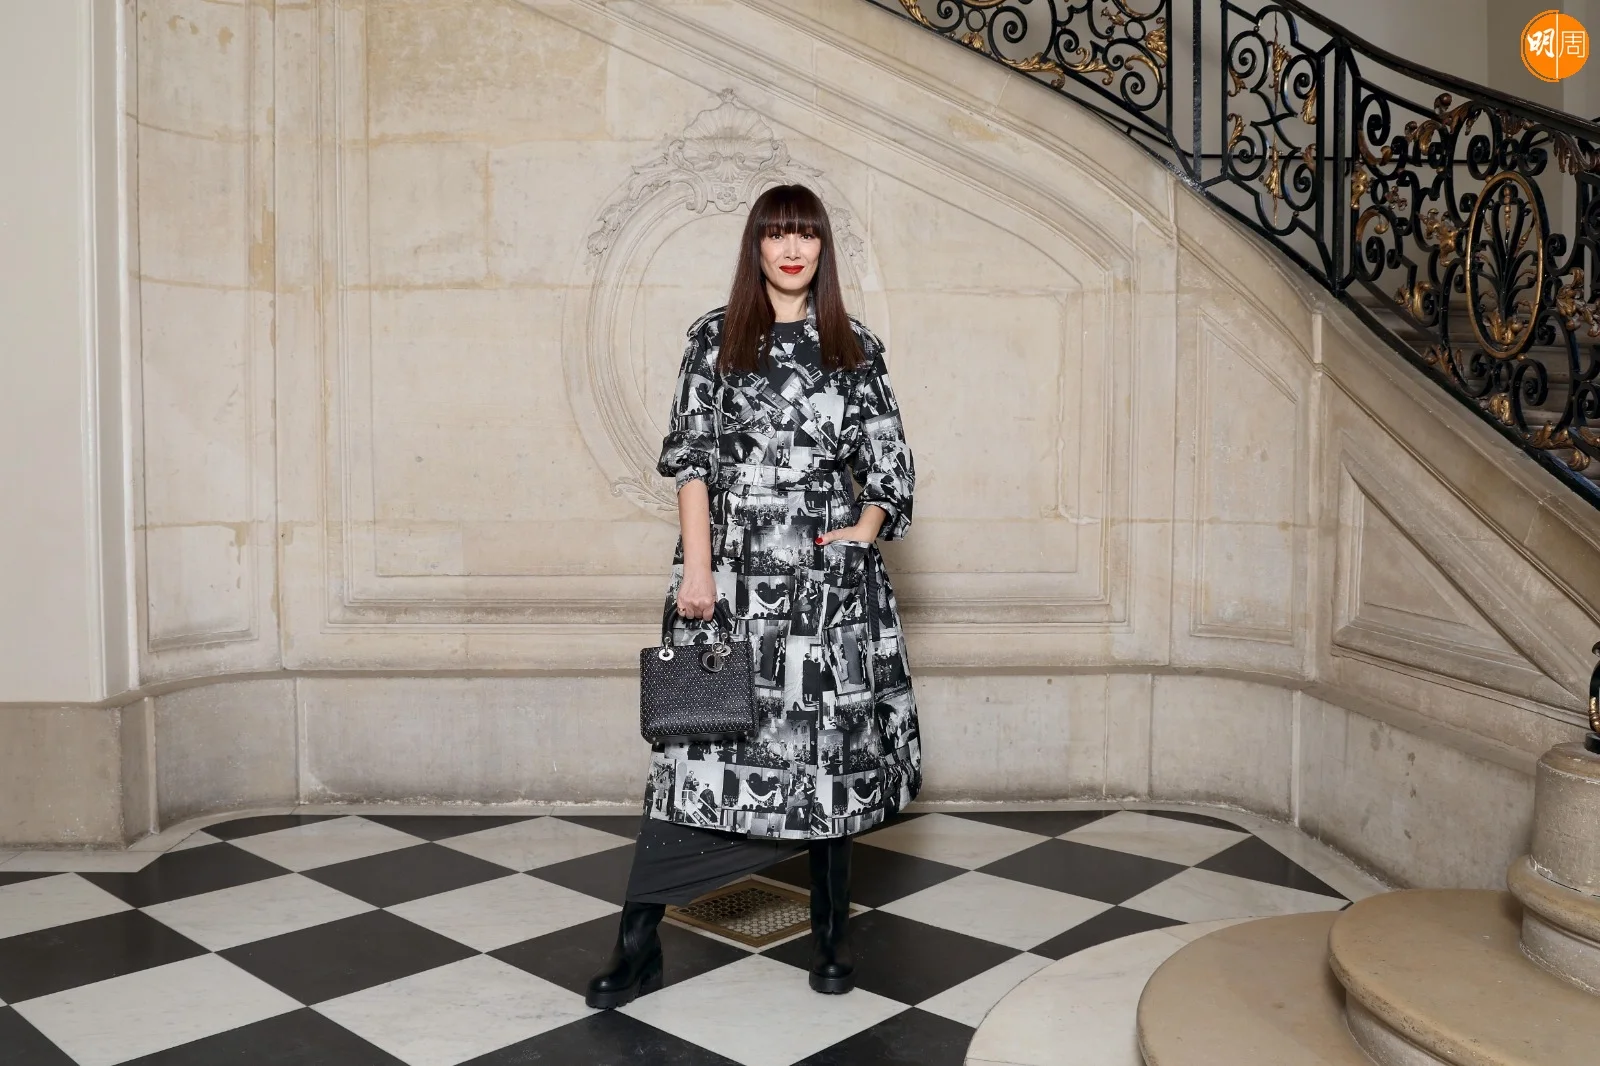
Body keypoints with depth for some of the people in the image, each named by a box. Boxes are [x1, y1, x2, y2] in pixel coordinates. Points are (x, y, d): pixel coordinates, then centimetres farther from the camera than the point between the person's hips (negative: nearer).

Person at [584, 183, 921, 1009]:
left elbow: (890, 463, 12)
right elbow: (690, 458, -1)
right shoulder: (716, 337, 6)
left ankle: (830, 933, 20)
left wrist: (863, 529, -5)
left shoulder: (856, 349, 10)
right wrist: (696, 565, -9)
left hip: (828, 571, 2)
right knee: (699, 737, -3)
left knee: (830, 740, 5)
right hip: (732, 568, -1)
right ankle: (638, 945, 4)